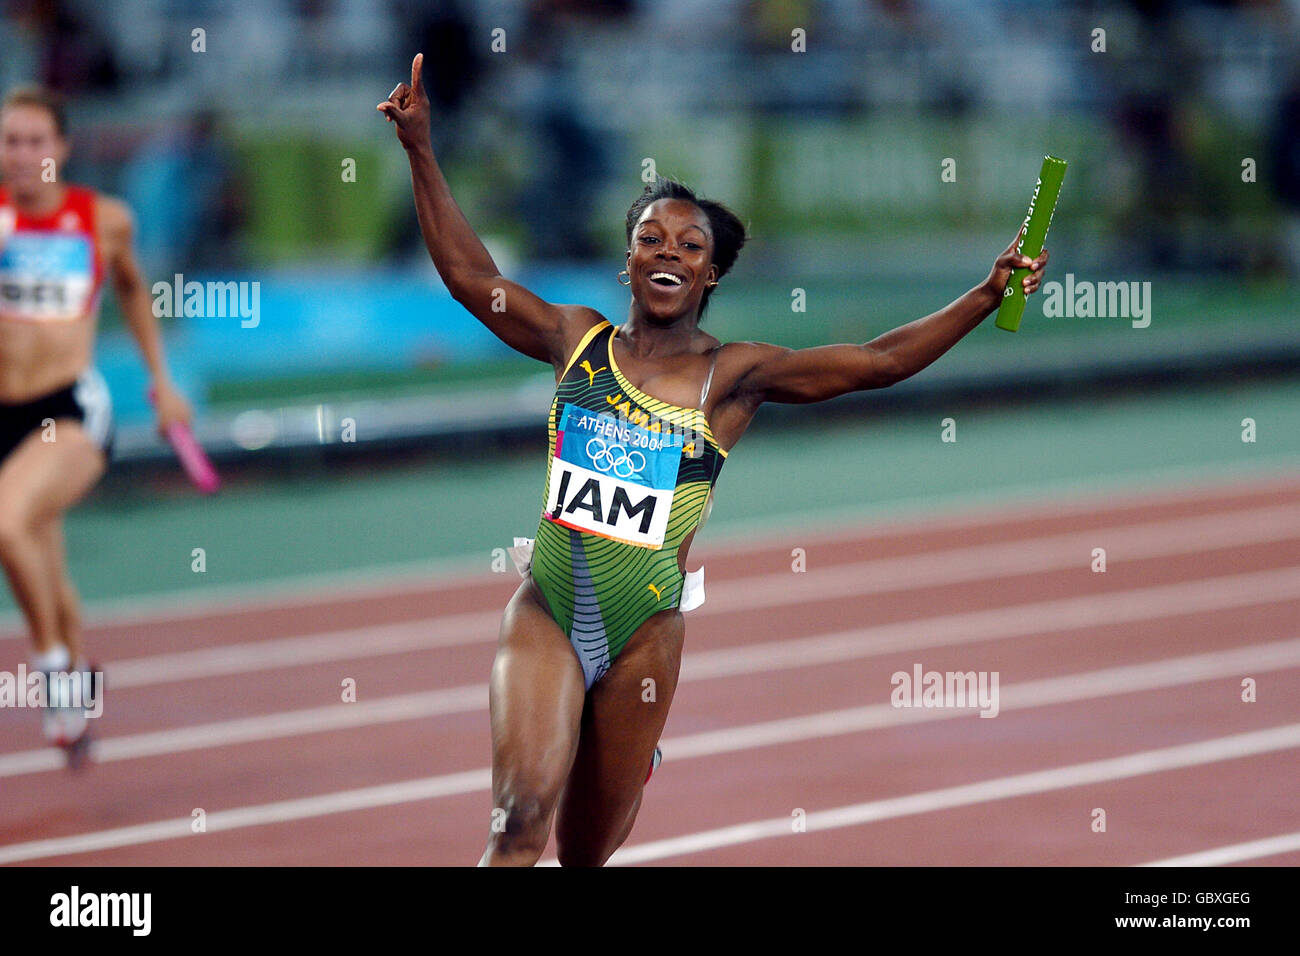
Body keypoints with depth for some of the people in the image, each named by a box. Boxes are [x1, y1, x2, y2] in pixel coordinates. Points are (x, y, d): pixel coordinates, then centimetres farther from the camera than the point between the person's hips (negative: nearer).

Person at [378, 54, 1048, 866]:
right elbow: (469, 274, 10)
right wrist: (422, 151, 7)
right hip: (547, 614, 0)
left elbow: (878, 362, -4)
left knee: (589, 850, 10)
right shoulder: (577, 341, 5)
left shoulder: (732, 374, 0)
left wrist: (988, 296, -12)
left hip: (644, 632, 0)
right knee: (523, 817, -21)